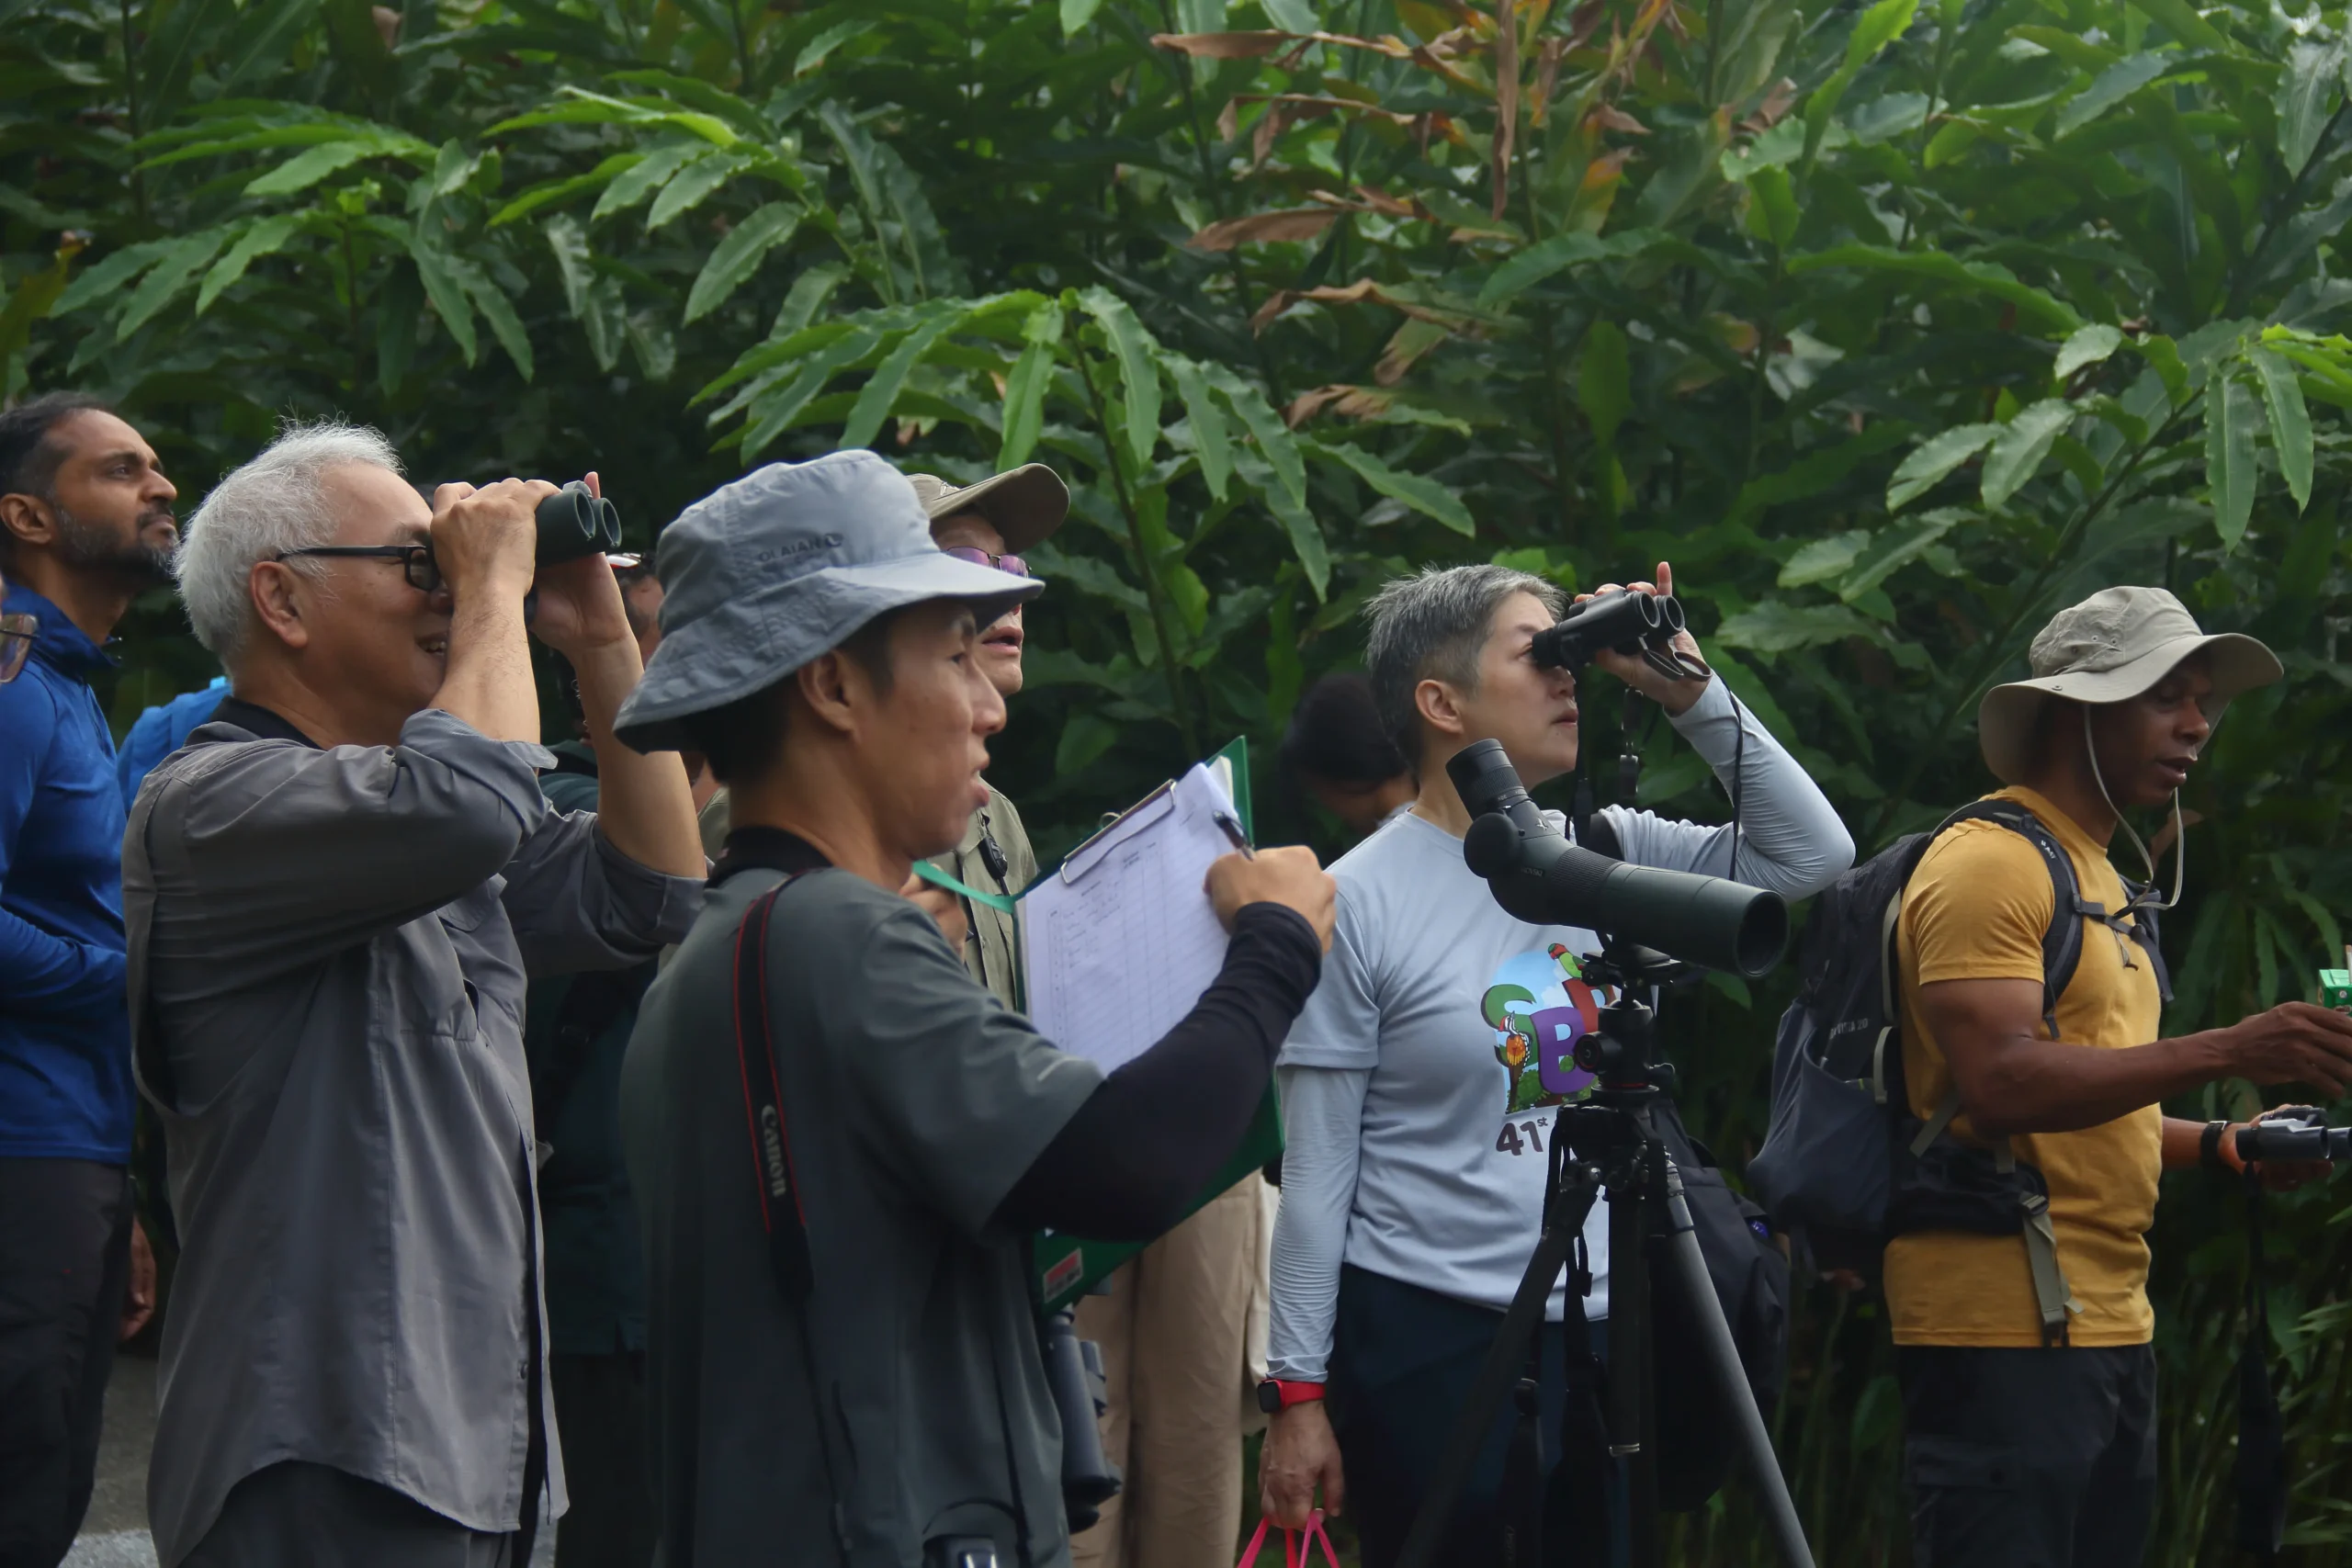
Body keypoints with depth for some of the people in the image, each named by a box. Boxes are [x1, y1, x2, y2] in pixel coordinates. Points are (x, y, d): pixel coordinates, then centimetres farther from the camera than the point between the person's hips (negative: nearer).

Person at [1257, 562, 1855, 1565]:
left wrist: (1690, 693, -3)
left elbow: (1813, 853, 5)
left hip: (1598, 1333, 5)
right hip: (1429, 1341, -5)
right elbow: (1317, 1175, -7)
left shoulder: (1605, 852, 7)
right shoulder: (1361, 903, -7)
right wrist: (1298, 1393, -8)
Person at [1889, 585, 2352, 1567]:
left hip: (2112, 1328, 10)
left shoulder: (2105, 880, 21)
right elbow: (1999, 1085, -22)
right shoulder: (1989, 863, -10)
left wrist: (2218, 1148, 8)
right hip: (2002, 1332, -10)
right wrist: (2225, 1052, -26)